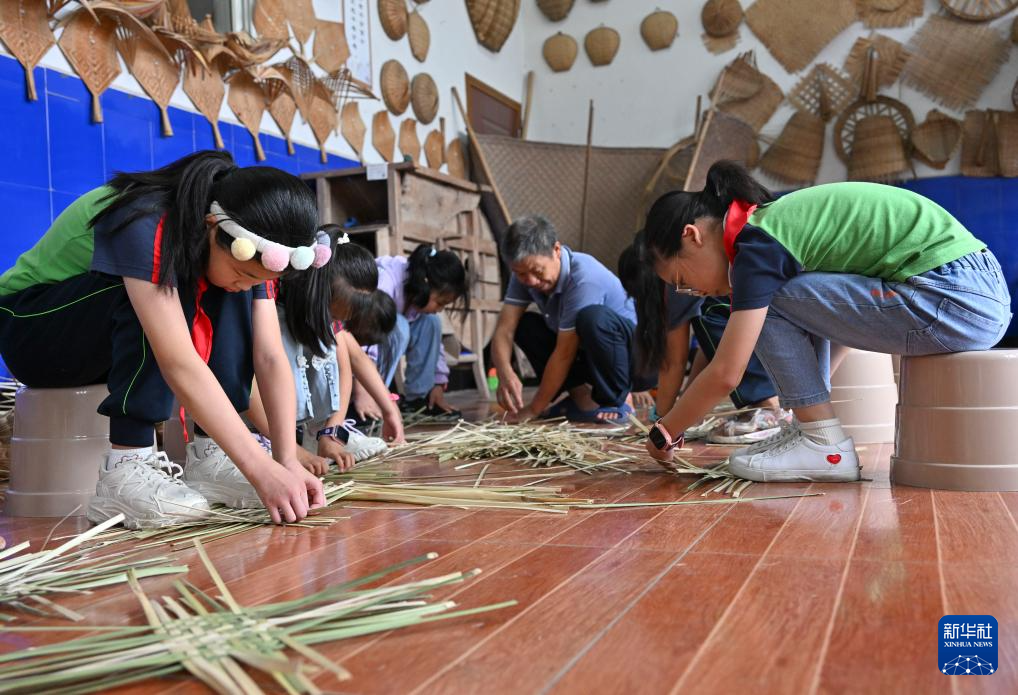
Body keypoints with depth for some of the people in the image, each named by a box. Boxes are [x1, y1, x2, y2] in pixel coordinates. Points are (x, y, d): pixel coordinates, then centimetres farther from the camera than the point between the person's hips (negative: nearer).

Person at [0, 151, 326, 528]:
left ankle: (209, 456, -16)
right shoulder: (146, 226, -34)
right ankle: (126, 468, -30)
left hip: (107, 346, 6)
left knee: (228, 295, -18)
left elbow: (270, 356, -19)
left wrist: (288, 458, -30)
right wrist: (261, 468, -46)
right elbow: (178, 363, -43)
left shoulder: (245, 249, -13)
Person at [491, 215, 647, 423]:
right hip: (587, 355, 7)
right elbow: (504, 329, -12)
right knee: (522, 324, -1)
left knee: (592, 317, -35)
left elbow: (564, 354, -26)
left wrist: (533, 409, -19)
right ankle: (580, 395, -1)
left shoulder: (584, 279, -29)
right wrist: (505, 373, -33)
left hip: (637, 359, -7)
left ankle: (615, 402, -15)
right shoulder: (526, 273, -6)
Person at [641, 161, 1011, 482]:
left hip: (954, 302, -10)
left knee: (771, 301, -6)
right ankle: (810, 427, 12)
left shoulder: (756, 244, -11)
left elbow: (725, 375, -13)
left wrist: (664, 433, 0)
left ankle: (826, 446, -3)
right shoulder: (777, 218, 16)